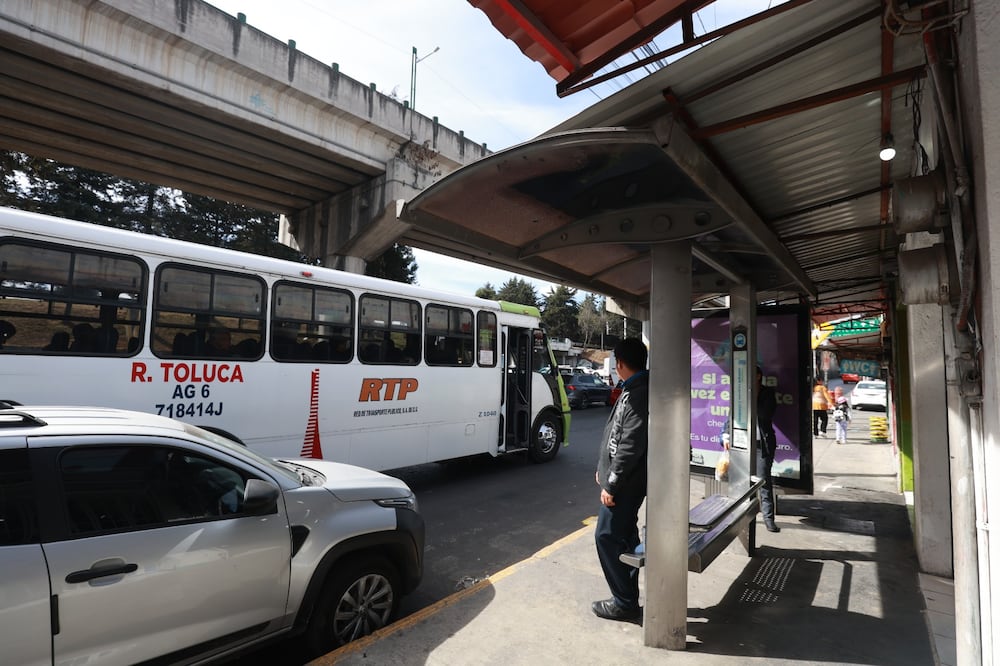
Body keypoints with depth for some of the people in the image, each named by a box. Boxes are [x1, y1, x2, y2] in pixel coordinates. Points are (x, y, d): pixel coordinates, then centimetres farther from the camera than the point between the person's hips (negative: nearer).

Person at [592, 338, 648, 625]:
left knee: (607, 537, 0)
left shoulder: (638, 395, -22)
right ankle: (629, 600, 29)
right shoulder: (634, 391, 10)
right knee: (625, 537, 16)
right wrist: (604, 470, 19)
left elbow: (631, 446, -26)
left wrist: (611, 484, -21)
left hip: (625, 482, -10)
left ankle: (625, 603, 13)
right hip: (625, 480, 10)